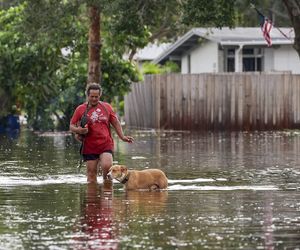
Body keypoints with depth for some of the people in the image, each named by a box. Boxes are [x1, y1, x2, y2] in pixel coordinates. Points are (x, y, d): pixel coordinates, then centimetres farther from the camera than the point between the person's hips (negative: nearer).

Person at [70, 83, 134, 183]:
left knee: (107, 166, -21)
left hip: (106, 144, 0)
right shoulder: (80, 109, 5)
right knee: (91, 174, 1)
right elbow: (71, 126, 7)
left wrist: (122, 137, 7)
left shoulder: (106, 107, 10)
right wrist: (78, 130, -15)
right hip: (89, 147, 0)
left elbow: (116, 123, 18)